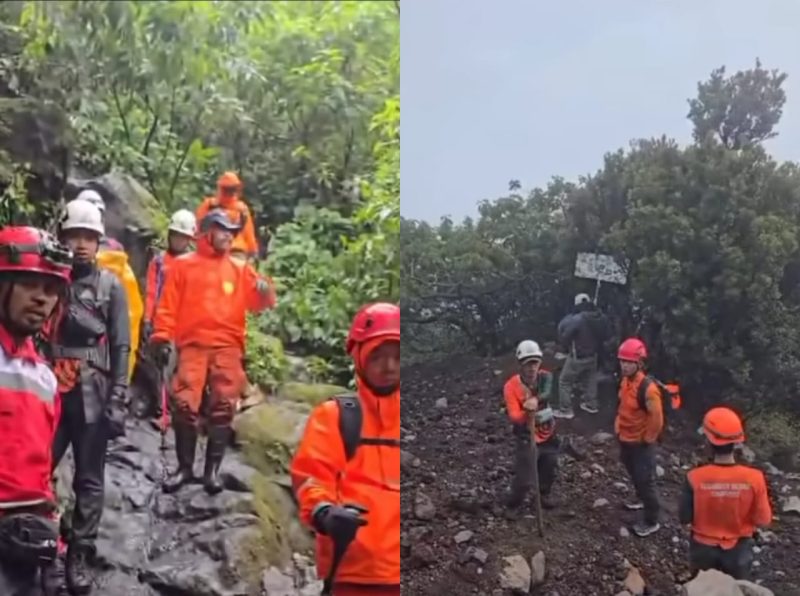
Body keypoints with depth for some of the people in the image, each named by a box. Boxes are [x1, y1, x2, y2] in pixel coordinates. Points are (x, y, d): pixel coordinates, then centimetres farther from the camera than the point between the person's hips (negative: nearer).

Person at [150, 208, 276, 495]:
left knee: (223, 408, 0)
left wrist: (265, 291, -14)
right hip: (193, 346, -2)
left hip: (227, 347, 2)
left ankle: (212, 470, 9)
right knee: (185, 405, -8)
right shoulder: (183, 265, 9)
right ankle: (185, 467, 8)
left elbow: (257, 303, 7)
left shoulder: (240, 269, 14)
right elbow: (168, 306, 5)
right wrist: (163, 338, -3)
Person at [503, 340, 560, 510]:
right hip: (526, 438, -4)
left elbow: (547, 393, -26)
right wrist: (526, 413, -46)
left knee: (549, 470, 19)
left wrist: (536, 400, -46)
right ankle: (515, 499, 24)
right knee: (525, 479, -6)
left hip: (548, 434, 4)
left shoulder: (545, 377, -8)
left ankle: (544, 494, 48)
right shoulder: (511, 386, -19)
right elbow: (514, 417, -26)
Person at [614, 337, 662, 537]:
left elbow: (656, 419, -25)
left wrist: (647, 440, -14)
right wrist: (618, 427, 14)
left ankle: (651, 521, 16)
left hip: (641, 443, -8)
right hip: (625, 440, 8)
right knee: (634, 474, 28)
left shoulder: (648, 388, -30)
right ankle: (642, 499, 53)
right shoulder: (625, 381, -4)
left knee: (645, 480, 2)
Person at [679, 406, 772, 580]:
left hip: (703, 548, 0)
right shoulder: (754, 478, -26)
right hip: (738, 549, 0)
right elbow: (763, 520, -14)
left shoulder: (695, 478, -28)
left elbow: (685, 518, -16)